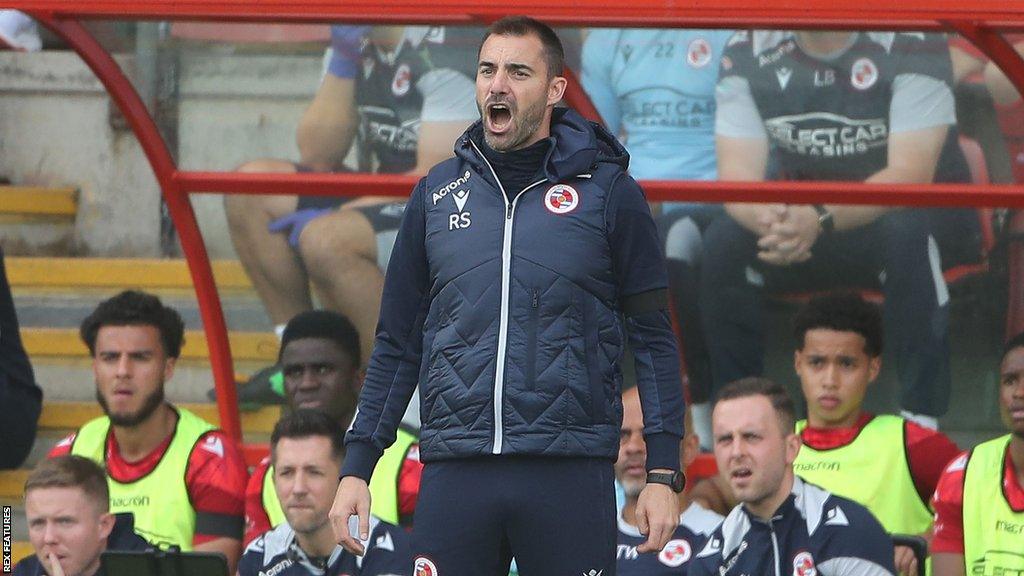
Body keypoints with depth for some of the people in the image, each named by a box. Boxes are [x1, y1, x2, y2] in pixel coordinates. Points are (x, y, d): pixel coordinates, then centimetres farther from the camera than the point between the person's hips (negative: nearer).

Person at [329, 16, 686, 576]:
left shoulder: (605, 190, 5)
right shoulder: (438, 192, 13)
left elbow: (652, 340, 6)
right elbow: (397, 343, 18)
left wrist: (663, 473, -2)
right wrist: (356, 468, 11)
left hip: (569, 472, -2)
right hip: (454, 474, 3)